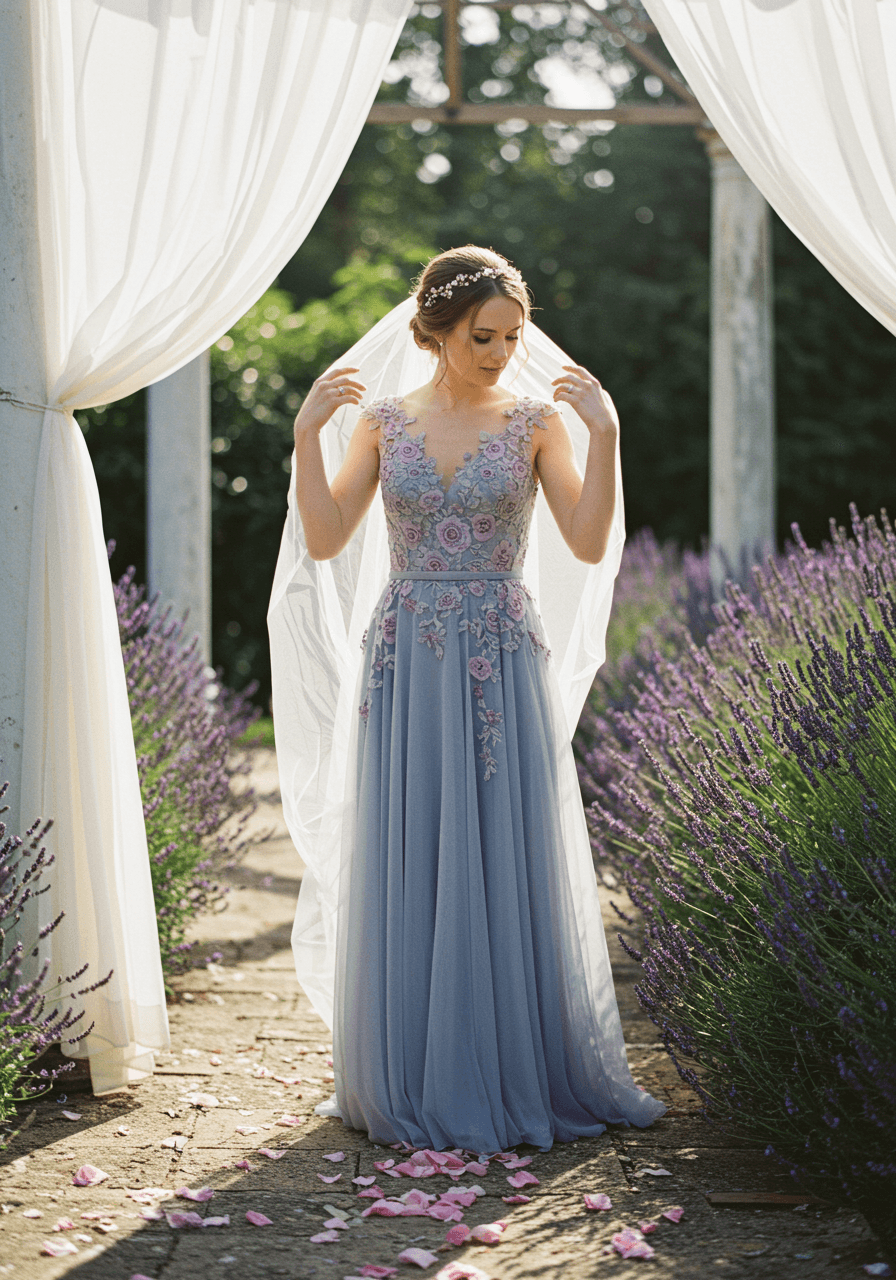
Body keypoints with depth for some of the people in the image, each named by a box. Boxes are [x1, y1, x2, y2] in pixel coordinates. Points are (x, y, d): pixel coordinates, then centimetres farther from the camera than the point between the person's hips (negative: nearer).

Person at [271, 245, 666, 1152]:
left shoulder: (536, 420, 1)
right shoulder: (381, 420, 5)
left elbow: (590, 544, -9)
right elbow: (323, 541, -2)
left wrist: (604, 433, -17)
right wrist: (307, 433, -10)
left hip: (501, 664, -1)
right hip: (406, 662, 1)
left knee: (508, 863, 0)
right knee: (405, 867, 3)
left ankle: (519, 1075, 13)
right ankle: (415, 1081, 14)